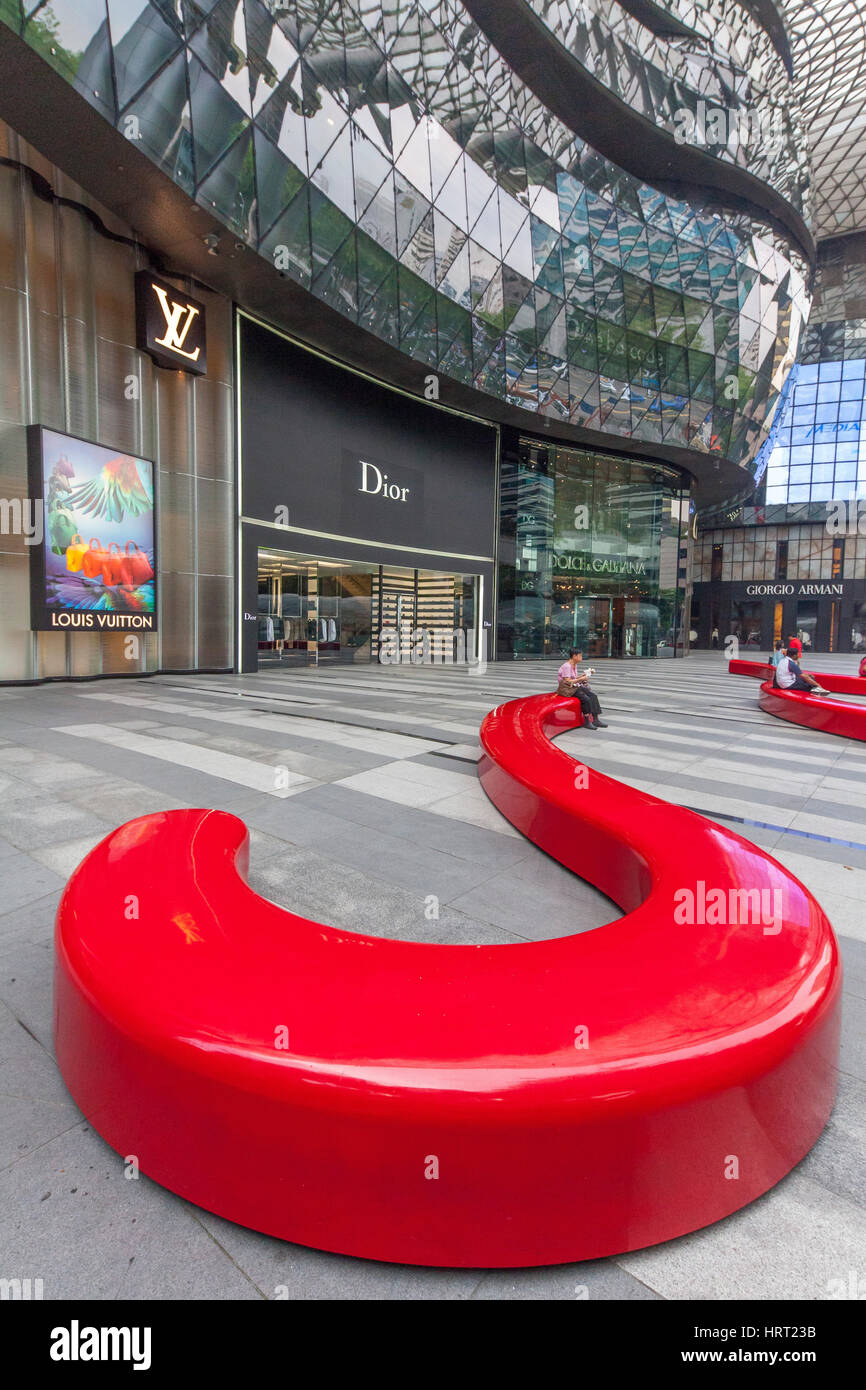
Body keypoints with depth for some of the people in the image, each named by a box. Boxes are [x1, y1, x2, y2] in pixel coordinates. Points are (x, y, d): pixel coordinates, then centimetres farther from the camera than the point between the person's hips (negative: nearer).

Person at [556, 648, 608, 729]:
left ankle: (596, 719, -9)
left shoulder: (575, 665, 13)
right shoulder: (566, 666, -18)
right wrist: (581, 679, -20)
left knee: (593, 695, -8)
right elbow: (567, 681, -23)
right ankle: (587, 722, -16)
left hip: (575, 687, 10)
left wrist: (582, 676, 3)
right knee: (586, 698, -26)